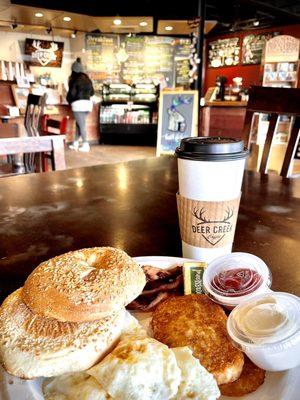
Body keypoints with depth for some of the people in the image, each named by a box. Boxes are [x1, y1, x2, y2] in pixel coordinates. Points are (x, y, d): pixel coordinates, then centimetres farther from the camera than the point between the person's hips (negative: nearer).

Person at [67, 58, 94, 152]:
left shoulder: (74, 80, -6)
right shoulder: (87, 79, 13)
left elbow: (71, 93, -8)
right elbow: (92, 92, 18)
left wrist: (69, 100, 11)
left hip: (78, 103, -6)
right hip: (88, 103, 6)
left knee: (81, 125, -2)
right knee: (79, 124, 16)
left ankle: (85, 145, -3)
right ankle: (75, 143, 22)